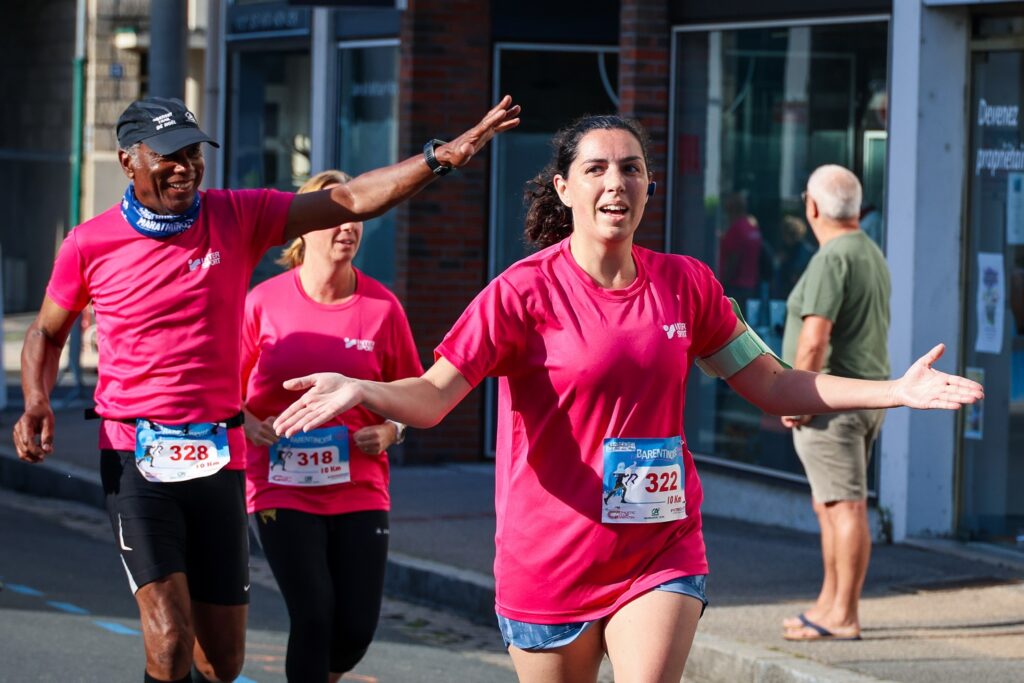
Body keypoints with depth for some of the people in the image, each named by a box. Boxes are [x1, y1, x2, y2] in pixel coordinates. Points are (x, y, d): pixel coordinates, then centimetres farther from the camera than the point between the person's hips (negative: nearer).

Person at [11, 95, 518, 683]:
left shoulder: (238, 217, 2)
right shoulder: (90, 244, 0)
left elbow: (351, 200, -4)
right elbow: (48, 331, 16)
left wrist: (444, 156, -15)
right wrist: (37, 402, -4)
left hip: (219, 457, 3)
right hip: (138, 458, -3)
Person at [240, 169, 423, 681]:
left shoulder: (382, 307, 0)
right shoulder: (264, 302, -3)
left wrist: (389, 431, -9)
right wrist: (250, 425, -13)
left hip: (360, 488, 2)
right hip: (284, 486, -2)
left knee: (358, 626, 1)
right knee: (313, 616, -9)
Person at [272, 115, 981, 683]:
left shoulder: (684, 284, 2)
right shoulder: (525, 291, -10)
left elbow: (773, 385, 10)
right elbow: (431, 396, -17)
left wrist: (896, 390, 2)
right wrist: (357, 391, -38)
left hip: (662, 555, 2)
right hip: (550, 563, -2)